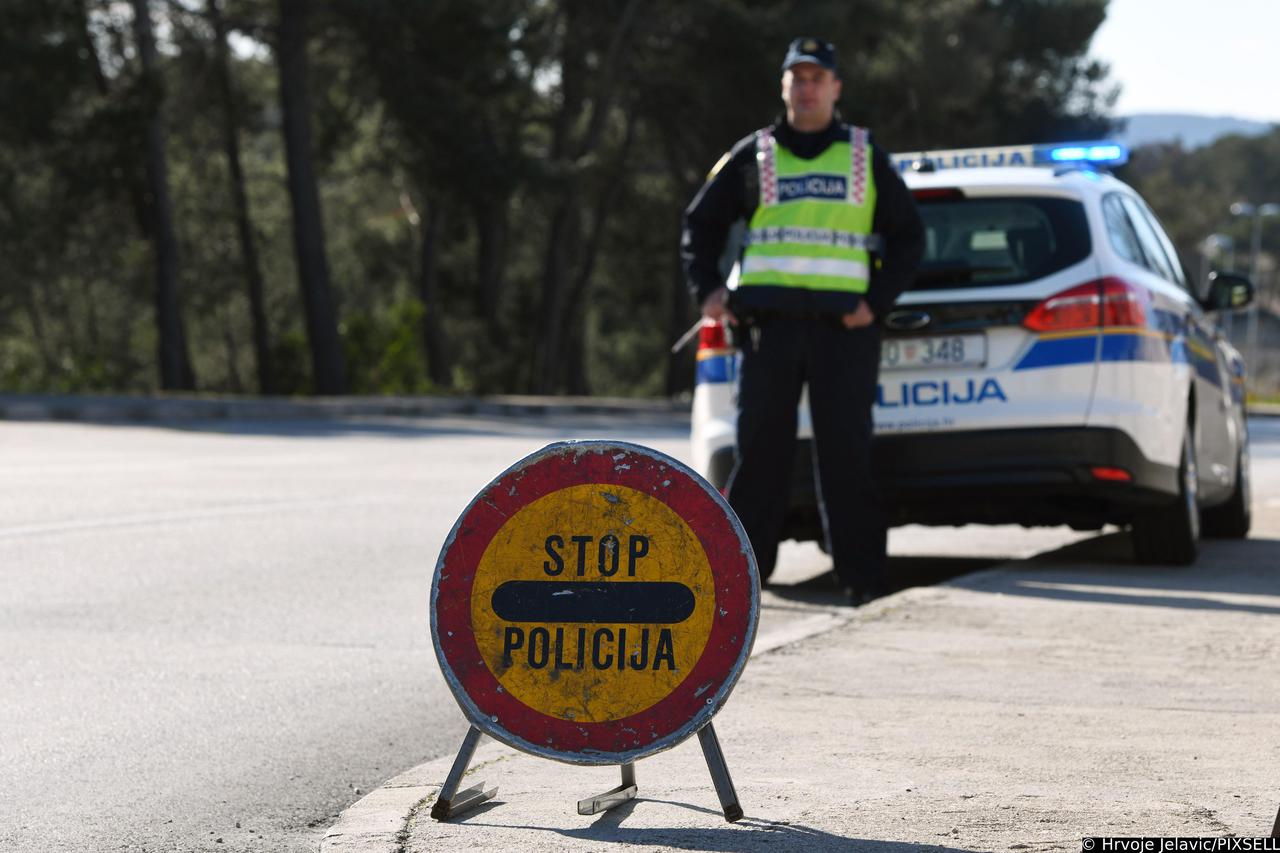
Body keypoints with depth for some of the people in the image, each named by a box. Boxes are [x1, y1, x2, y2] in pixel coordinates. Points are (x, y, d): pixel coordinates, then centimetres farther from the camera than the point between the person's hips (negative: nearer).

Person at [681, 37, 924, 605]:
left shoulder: (865, 158, 12)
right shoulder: (753, 156, 12)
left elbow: (907, 236, 13)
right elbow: (702, 223, 18)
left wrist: (877, 301, -1)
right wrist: (707, 289, 3)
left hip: (843, 328, -1)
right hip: (770, 324, 1)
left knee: (847, 452, -3)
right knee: (760, 450, 0)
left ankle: (863, 574, 0)